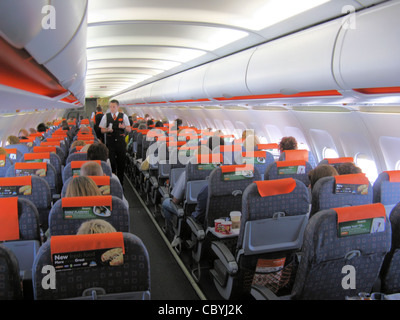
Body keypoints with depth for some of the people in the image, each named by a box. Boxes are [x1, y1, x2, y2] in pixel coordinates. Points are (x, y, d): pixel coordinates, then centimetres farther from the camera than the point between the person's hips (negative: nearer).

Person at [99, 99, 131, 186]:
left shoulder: (124, 116, 5)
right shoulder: (106, 116, 7)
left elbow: (129, 130, 4)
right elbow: (102, 130, 7)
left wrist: (124, 127, -17)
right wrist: (107, 130, -15)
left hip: (120, 142, 0)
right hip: (110, 142, 0)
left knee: (121, 162, 5)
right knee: (111, 162, -2)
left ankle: (120, 181, 17)